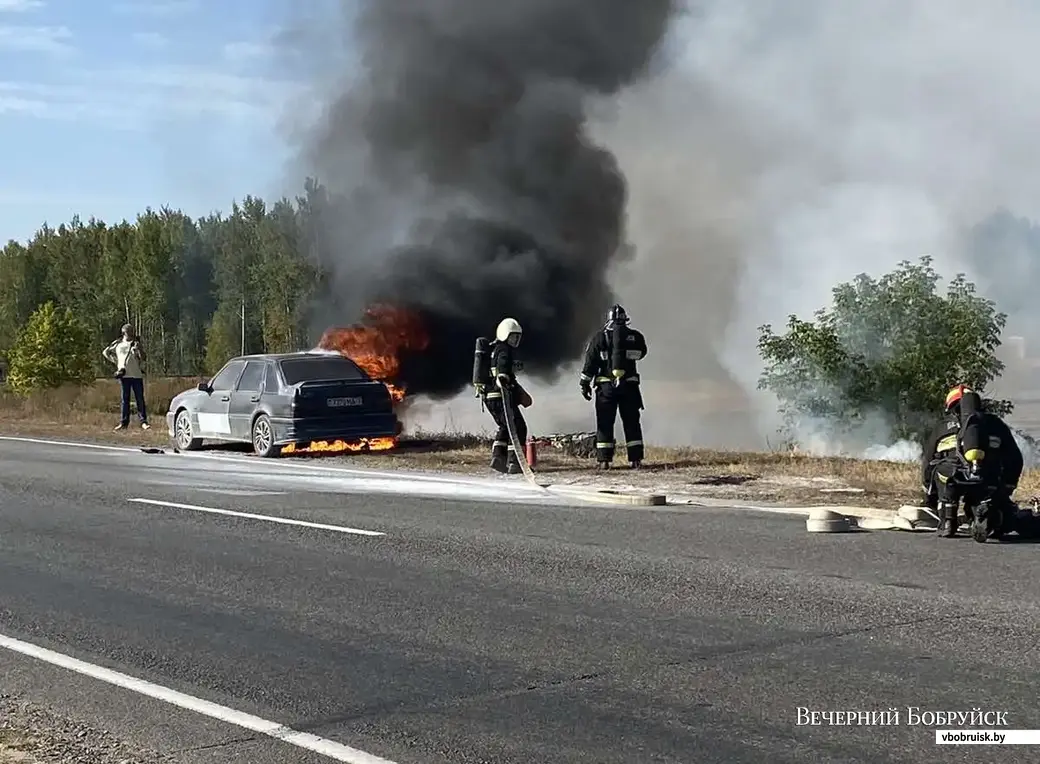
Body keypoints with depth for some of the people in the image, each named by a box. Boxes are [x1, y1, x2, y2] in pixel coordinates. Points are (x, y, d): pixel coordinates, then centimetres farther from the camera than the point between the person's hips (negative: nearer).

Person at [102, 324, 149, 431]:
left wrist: (139, 348, -14)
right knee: (125, 399, 4)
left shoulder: (136, 344, 7)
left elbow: (143, 358, 1)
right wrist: (114, 361, 9)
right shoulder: (117, 344, 9)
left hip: (137, 375, -1)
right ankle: (123, 422, 7)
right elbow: (105, 352, 20)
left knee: (140, 399, -4)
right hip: (124, 375, 1)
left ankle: (143, 421, -4)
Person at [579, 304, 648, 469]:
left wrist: (585, 383, 3)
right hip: (629, 385, 1)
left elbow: (589, 363, -3)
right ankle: (635, 459, 7)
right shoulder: (636, 337, -1)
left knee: (605, 424, 5)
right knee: (631, 423, 9)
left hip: (606, 386, -1)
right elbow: (641, 353, 17)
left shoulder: (599, 337, -3)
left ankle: (604, 460, 1)